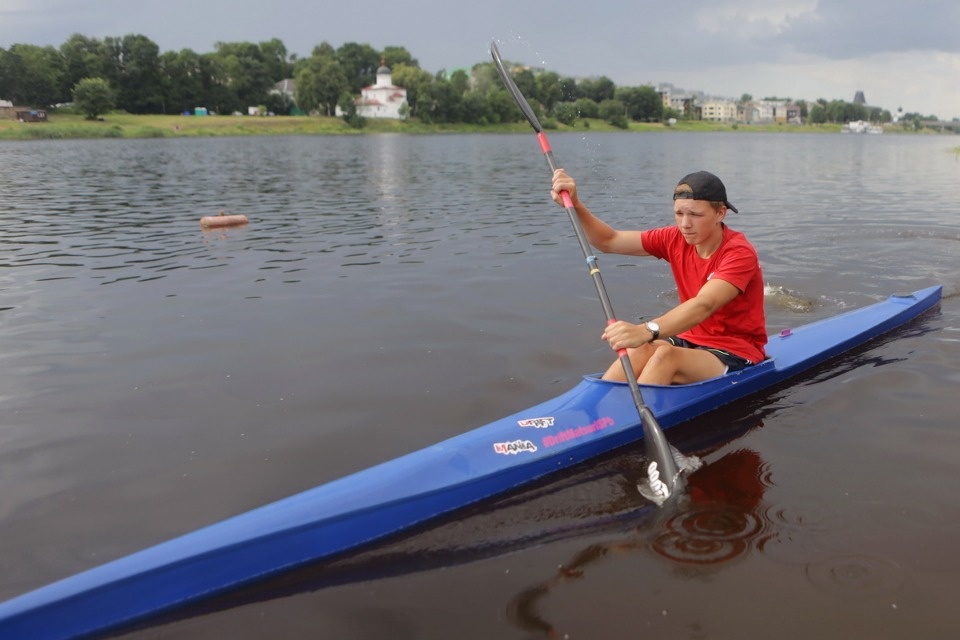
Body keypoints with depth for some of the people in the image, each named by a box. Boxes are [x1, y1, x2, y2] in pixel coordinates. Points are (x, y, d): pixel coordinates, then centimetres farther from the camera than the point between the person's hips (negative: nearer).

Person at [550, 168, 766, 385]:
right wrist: (575, 205, -19)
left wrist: (647, 331, -54)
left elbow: (704, 305, -37)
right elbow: (609, 242, 0)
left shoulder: (739, 253, -19)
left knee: (665, 355, -33)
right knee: (641, 349, -27)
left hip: (737, 354, -5)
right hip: (691, 341, 5)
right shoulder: (676, 240, 0)